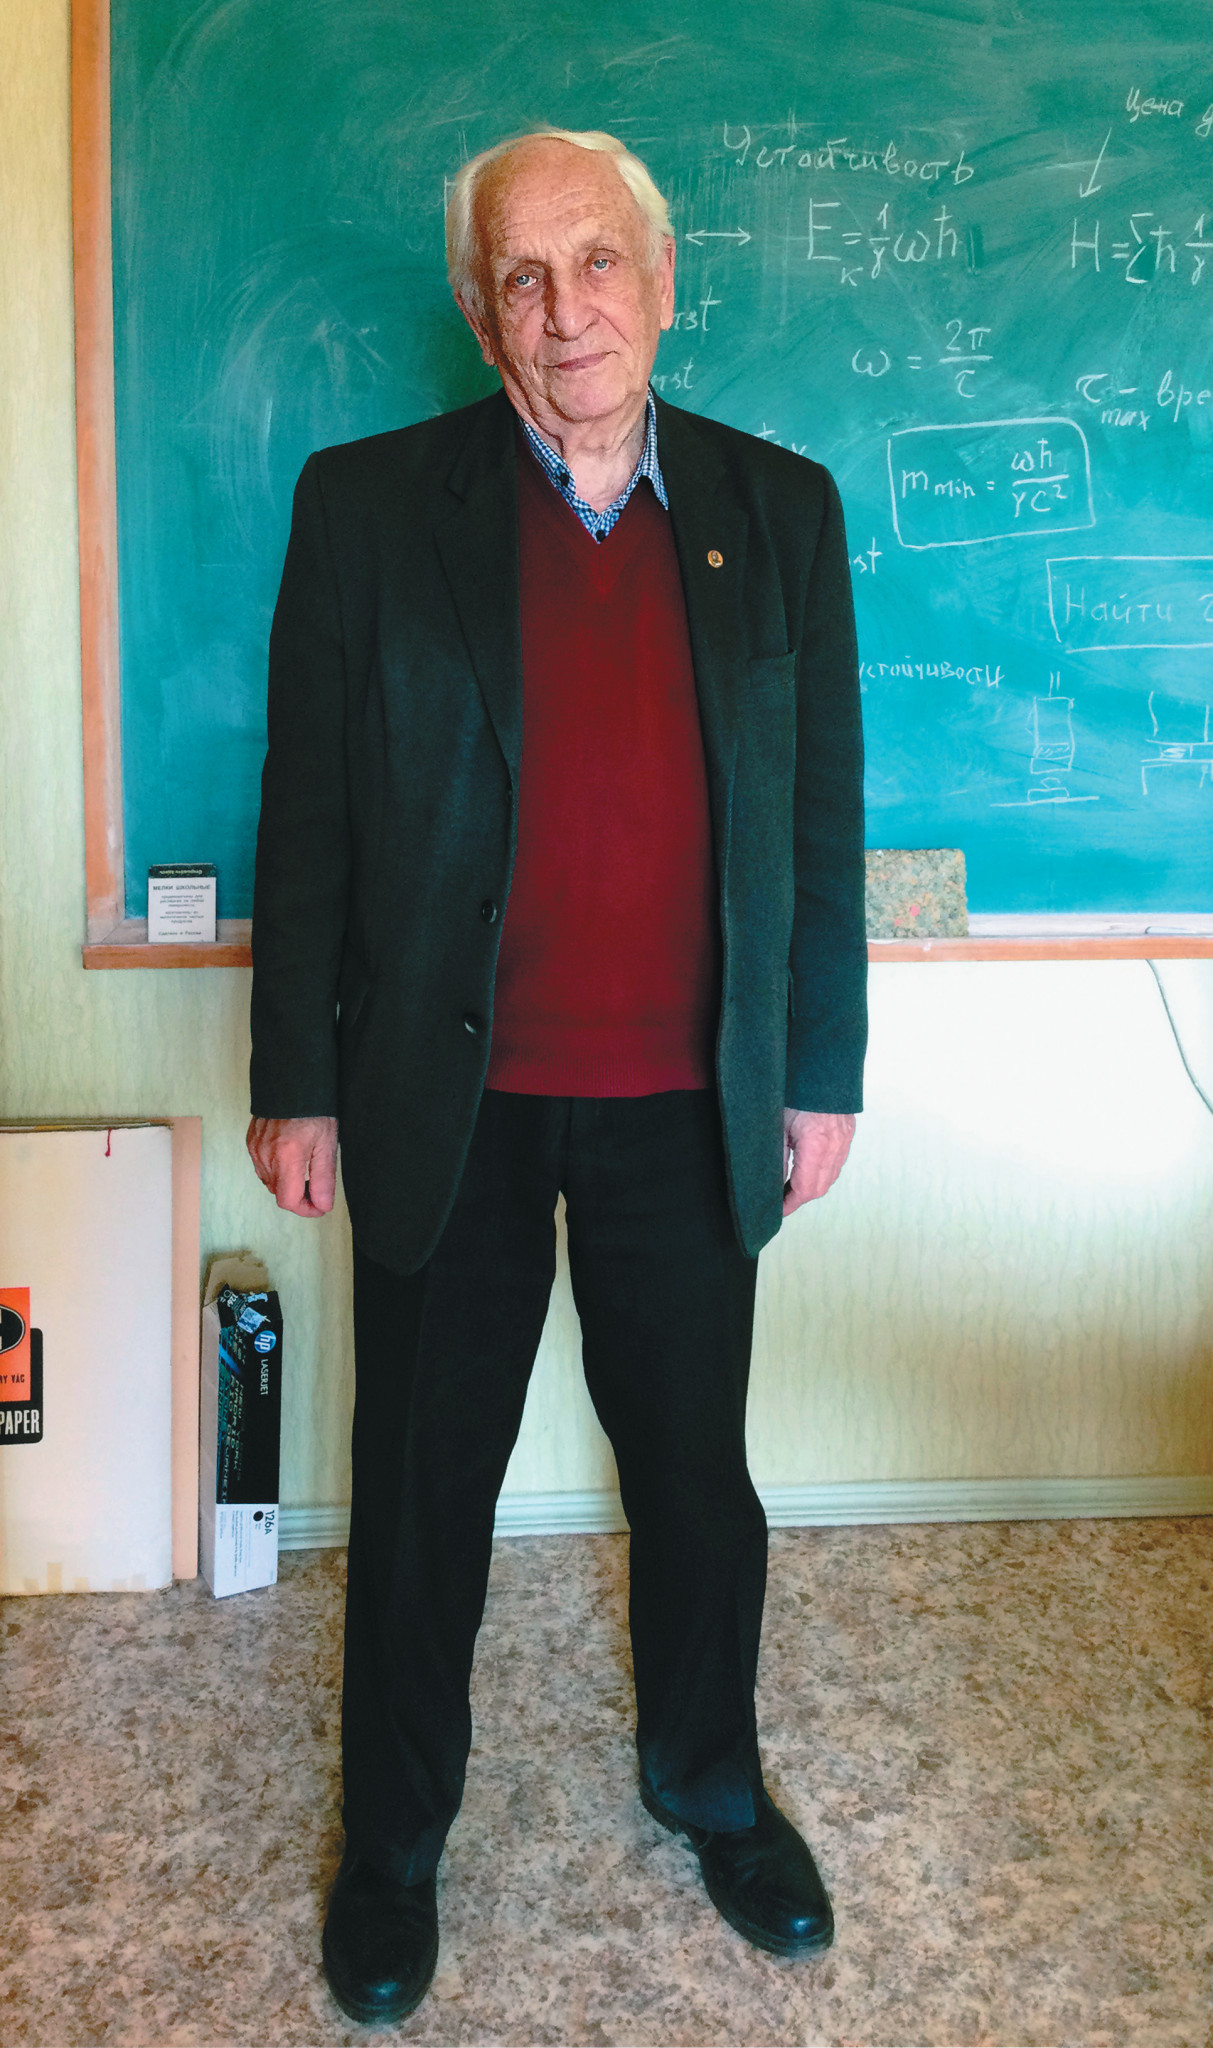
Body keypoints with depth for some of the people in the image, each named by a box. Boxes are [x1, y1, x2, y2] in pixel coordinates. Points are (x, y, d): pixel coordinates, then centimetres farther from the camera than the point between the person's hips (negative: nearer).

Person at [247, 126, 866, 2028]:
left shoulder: (779, 508, 3)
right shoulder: (370, 504, -3)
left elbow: (823, 811, 6)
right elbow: (308, 814, -2)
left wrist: (823, 1073, 5)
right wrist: (294, 1084, -4)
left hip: (692, 1105, 2)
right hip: (450, 1101, -1)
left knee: (699, 1478, 17)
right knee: (421, 1491, 13)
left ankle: (711, 1785, 43)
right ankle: (393, 1837, 36)